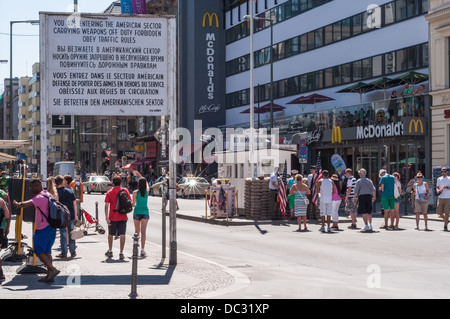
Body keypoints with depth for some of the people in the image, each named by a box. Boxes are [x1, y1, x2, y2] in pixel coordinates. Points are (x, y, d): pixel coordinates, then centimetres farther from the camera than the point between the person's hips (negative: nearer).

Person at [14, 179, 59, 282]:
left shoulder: (39, 198, -16)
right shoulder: (47, 194, 12)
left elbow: (26, 204, -25)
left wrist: (18, 204, -3)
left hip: (43, 228, -9)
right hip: (51, 227, 9)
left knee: (39, 251, -3)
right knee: (47, 251, 11)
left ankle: (52, 269, -11)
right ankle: (49, 275, 8)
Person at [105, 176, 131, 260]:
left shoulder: (109, 192, -4)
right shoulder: (125, 190, 0)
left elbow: (106, 205, -10)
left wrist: (107, 218, -10)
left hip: (113, 217, 0)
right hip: (123, 217, 1)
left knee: (110, 234, 17)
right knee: (122, 235, -1)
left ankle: (110, 251, 27)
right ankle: (121, 253, -6)